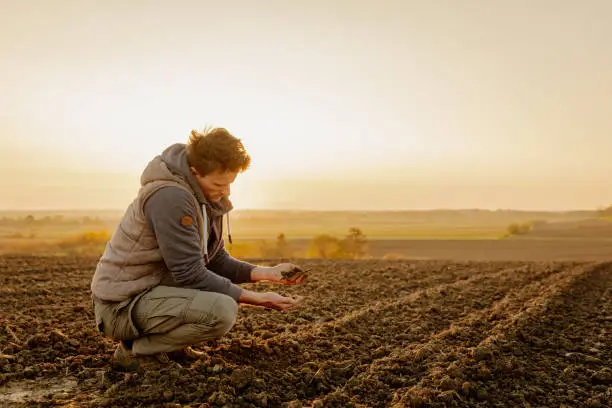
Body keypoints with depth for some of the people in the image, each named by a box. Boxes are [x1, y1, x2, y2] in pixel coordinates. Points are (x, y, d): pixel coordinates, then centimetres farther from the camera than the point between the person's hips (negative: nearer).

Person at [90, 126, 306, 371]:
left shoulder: (209, 198, 4)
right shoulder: (170, 197, -24)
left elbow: (217, 261, 9)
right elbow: (191, 274, -24)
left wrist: (267, 273, -5)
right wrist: (258, 299, -22)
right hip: (123, 304, -10)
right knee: (222, 310, -28)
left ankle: (170, 344, 11)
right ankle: (135, 350, -8)